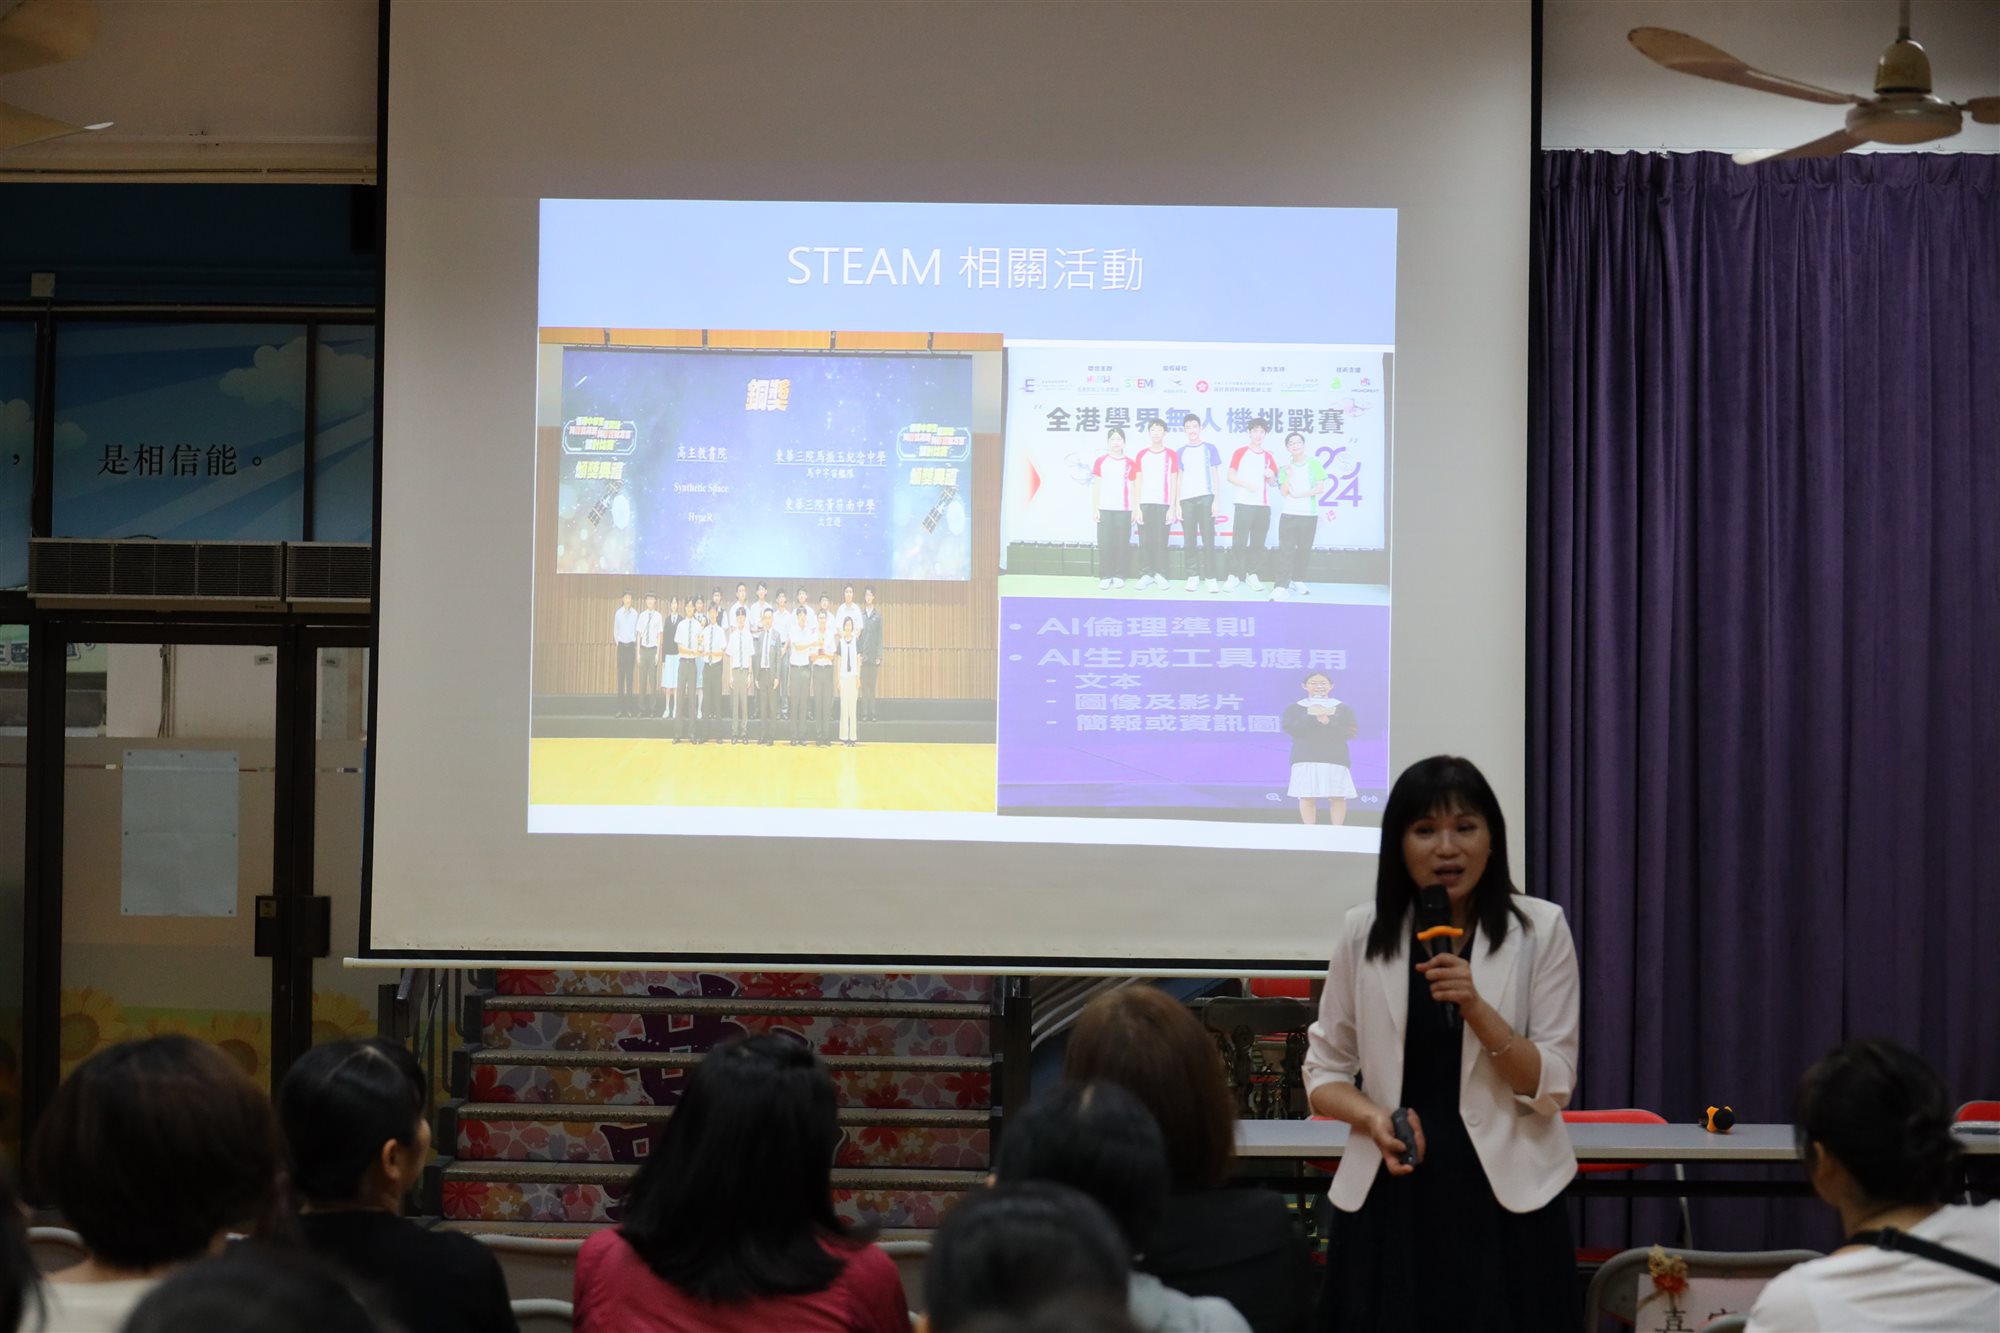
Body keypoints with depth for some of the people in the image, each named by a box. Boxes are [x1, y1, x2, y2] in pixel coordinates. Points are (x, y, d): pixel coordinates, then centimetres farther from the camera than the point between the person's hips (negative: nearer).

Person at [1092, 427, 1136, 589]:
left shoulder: (1129, 463, 5)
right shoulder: (1101, 461, 6)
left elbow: (1133, 487, 7)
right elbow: (1096, 486, 6)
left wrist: (1135, 509, 2)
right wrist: (1095, 508, 0)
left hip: (1124, 509, 0)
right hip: (1105, 509, 0)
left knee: (1121, 543, 0)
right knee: (1105, 543, -2)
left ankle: (1119, 576, 7)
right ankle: (1105, 576, 3)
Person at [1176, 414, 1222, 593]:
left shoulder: (1210, 449, 7)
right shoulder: (1181, 452, 12)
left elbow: (1215, 476, 6)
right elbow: (1178, 478, 11)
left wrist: (1216, 500, -3)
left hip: (1205, 498, -2)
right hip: (1186, 499, 2)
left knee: (1208, 540, -5)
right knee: (1189, 541, 0)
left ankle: (1211, 578, -4)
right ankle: (1193, 576, 5)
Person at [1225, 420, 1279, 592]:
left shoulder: (1269, 456, 13)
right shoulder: (1240, 453, 4)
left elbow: (1273, 483, 17)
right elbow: (1230, 476, 0)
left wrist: (1271, 476, -6)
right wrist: (1246, 485, -15)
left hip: (1263, 505, 4)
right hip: (1244, 503, -4)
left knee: (1258, 542, 4)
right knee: (1239, 541, -8)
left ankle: (1251, 574, 14)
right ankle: (1233, 576, -6)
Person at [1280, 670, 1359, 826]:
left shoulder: (1343, 709, 9)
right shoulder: (1293, 708, 9)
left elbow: (1351, 733, -2)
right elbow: (1291, 729, -6)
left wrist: (1328, 723, -16)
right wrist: (1312, 717, -15)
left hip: (1336, 759, 0)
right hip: (1305, 759, 0)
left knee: (1337, 797, -4)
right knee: (1307, 796, -5)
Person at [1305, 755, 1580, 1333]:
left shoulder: (1540, 928, -2)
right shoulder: (1363, 932, 2)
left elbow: (1553, 1088, -5)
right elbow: (1324, 1071, 8)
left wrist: (1476, 1008, -18)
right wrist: (1374, 1118, -11)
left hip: (1505, 1202, -1)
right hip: (1390, 1198, 1)